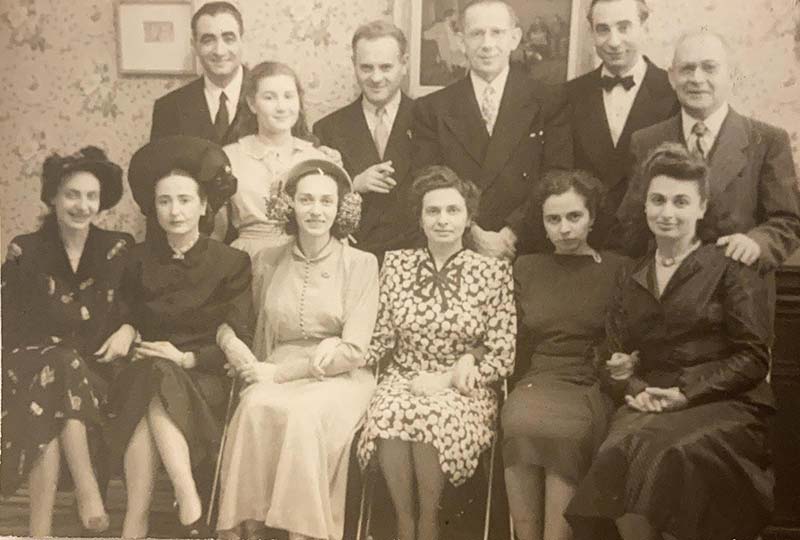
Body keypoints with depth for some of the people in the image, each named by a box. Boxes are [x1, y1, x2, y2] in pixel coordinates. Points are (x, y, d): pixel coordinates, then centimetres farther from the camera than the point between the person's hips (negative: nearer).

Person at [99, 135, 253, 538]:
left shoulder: (231, 263, 0)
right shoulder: (140, 259, 9)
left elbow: (239, 342, -3)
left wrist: (186, 358, -16)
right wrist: (126, 330, -3)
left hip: (204, 380, -2)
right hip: (145, 371, 2)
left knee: (153, 398, -33)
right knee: (151, 379, -33)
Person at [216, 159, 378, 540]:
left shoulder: (360, 264, 3)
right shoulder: (268, 262, 12)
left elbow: (353, 351, -5)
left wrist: (281, 372, -11)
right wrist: (262, 372, -4)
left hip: (340, 380, -2)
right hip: (276, 379, 2)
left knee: (305, 413, -35)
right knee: (256, 408, -32)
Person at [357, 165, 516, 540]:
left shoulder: (494, 272, 0)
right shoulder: (396, 264, 8)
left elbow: (503, 357, -1)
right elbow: (380, 339, 8)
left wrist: (447, 381, -12)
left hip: (463, 390, -2)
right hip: (403, 380, 2)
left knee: (433, 417, -34)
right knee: (389, 414, -32)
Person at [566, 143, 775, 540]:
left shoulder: (731, 272, 5)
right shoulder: (631, 279, 19)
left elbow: (753, 358, -3)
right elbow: (611, 357, 15)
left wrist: (685, 393, -13)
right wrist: (633, 388, -7)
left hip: (725, 405, -3)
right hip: (648, 404, 3)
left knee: (667, 452, -34)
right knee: (620, 450, -30)